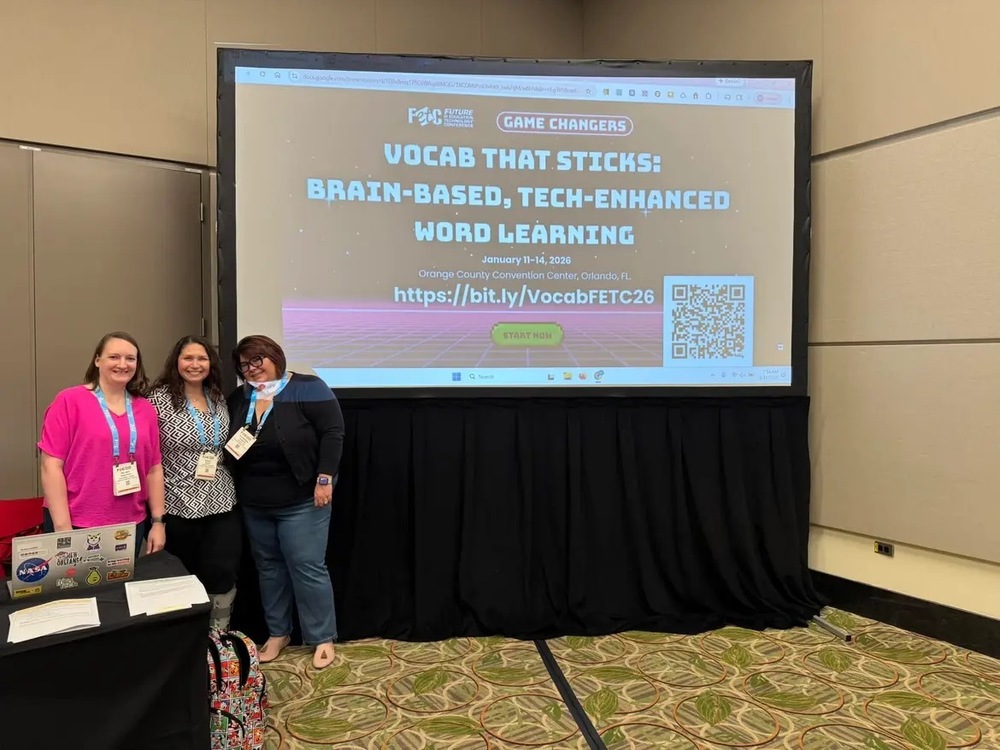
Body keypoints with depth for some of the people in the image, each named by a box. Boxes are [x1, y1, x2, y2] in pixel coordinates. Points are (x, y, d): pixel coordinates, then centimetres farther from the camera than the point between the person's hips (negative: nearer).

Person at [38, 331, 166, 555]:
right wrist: (62, 527, -13)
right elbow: (51, 466, -9)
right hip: (77, 526, -4)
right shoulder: (69, 401, -5)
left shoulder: (145, 409, 7)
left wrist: (158, 521, 7)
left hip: (131, 526, 4)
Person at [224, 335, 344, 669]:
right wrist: (233, 449, -5)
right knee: (268, 567, 16)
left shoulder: (307, 388, -12)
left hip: (301, 501, -6)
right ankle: (278, 632, 31)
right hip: (254, 504, 6)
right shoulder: (238, 399, 7)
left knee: (308, 568, -2)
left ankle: (323, 638, 12)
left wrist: (324, 479, -20)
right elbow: (229, 444, 16)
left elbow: (332, 433, -16)